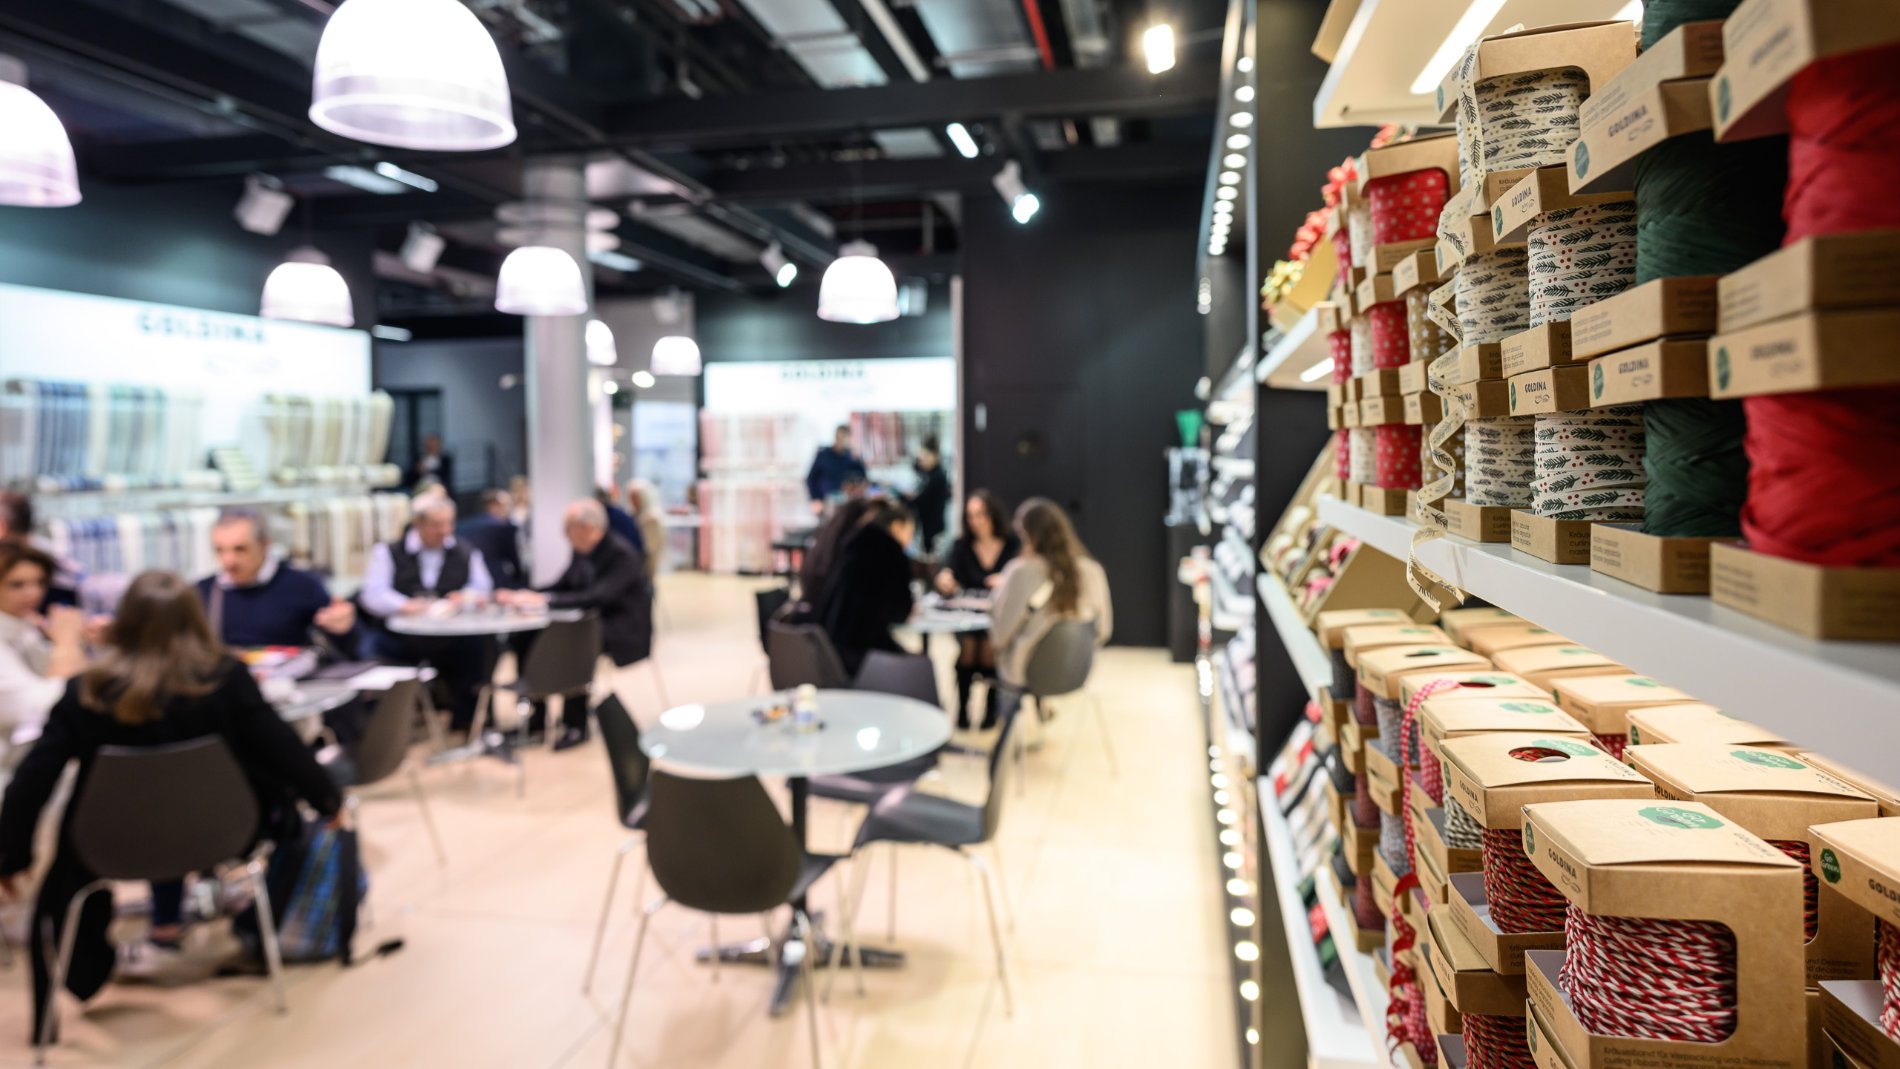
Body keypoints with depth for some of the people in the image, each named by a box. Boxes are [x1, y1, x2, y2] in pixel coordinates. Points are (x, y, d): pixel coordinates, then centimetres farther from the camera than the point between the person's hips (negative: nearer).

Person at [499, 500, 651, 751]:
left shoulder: (621, 554, -19)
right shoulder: (582, 553, 7)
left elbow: (597, 597, -30)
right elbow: (560, 587, 12)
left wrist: (545, 600, -31)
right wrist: (523, 596, -6)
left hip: (623, 629, -8)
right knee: (528, 635, -7)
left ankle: (576, 725, -19)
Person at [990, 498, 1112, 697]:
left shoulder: (1022, 572, -23)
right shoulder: (1093, 571, -10)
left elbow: (1000, 635, -15)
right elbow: (1103, 632, 2)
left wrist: (1000, 589, -3)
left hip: (1026, 674, -5)